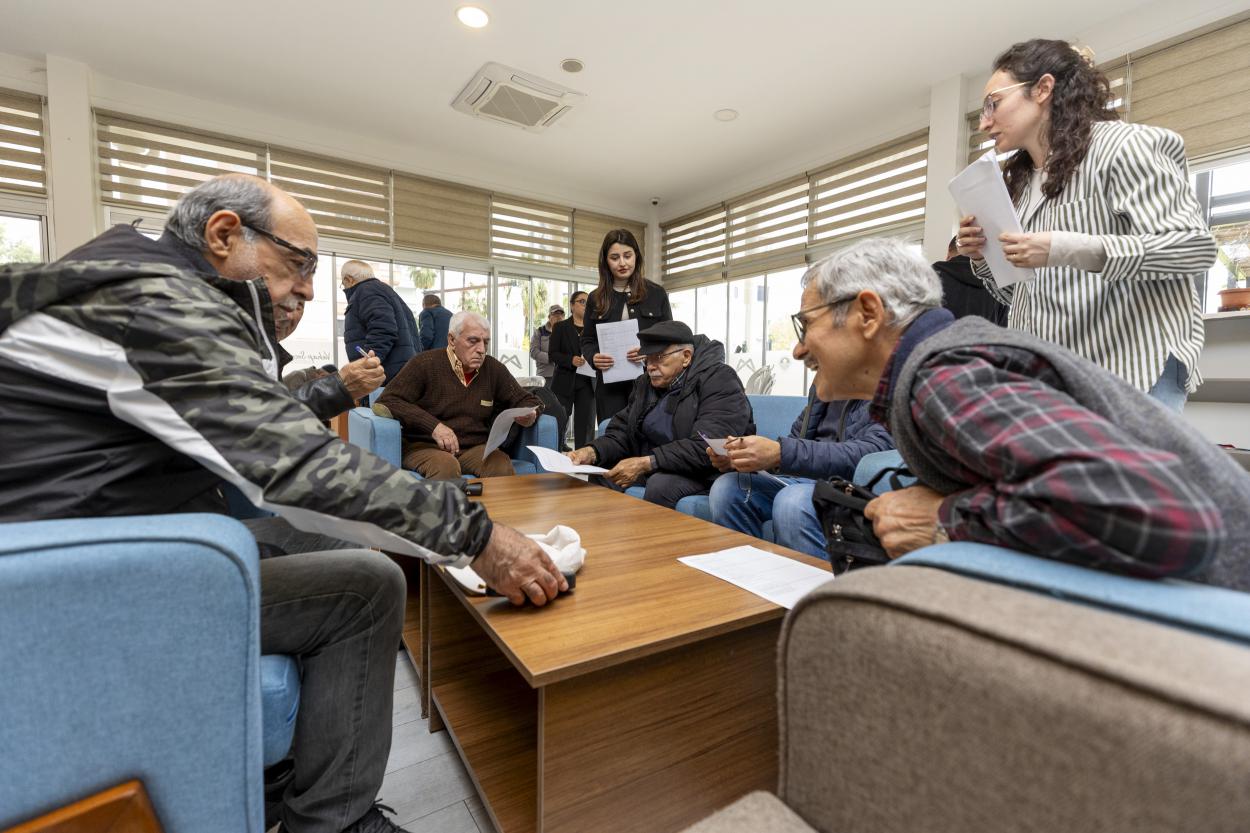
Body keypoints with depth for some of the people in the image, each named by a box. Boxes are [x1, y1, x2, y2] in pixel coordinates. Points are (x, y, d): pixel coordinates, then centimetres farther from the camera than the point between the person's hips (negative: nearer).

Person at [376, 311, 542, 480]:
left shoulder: (493, 369, 8)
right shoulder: (425, 364, -4)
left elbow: (527, 400, 17)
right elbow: (386, 402, -12)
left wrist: (530, 414, -9)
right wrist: (433, 425, -24)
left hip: (475, 447, 3)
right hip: (425, 446, -3)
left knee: (501, 464, -28)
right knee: (446, 466, -36)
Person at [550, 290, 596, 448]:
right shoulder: (561, 327, 5)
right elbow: (552, 354, -1)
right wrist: (571, 360, -17)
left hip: (587, 382, 2)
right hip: (565, 382, -2)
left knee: (586, 423, 1)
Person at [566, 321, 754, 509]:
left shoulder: (719, 382, -15)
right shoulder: (646, 383, 8)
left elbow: (708, 447, -27)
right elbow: (622, 433, 4)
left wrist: (647, 463, -33)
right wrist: (592, 452, -17)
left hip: (705, 472, -6)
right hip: (653, 470, 6)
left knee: (662, 484, -33)